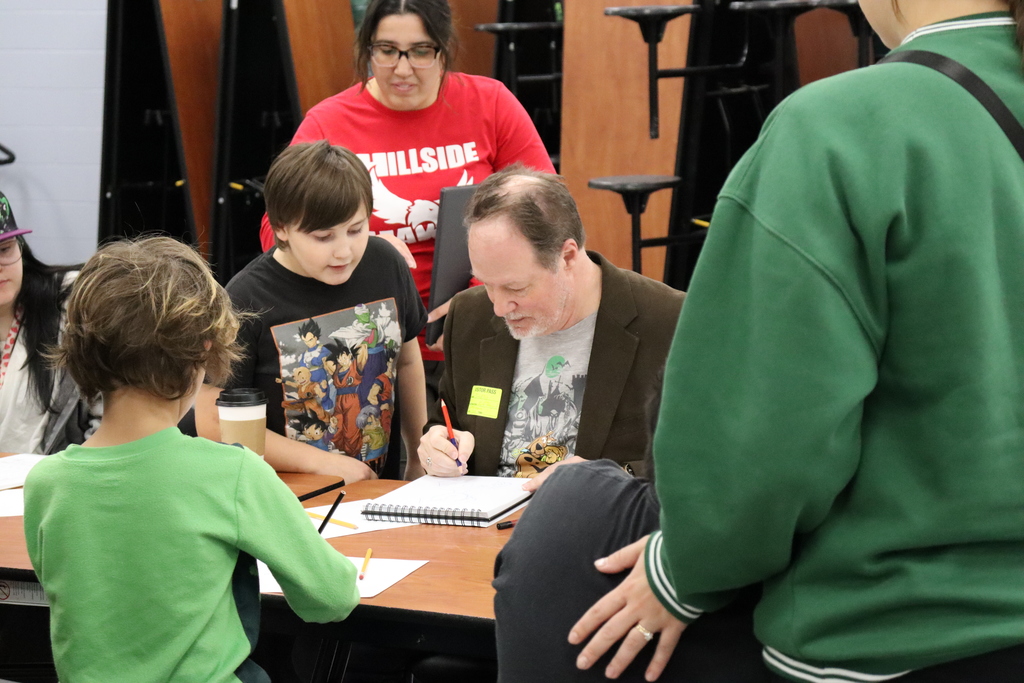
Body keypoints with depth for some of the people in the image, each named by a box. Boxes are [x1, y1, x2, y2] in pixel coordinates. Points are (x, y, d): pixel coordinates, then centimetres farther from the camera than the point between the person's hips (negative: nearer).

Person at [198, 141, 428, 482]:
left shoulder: (386, 265, 3)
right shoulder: (247, 301, -12)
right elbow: (212, 424, -11)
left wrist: (421, 455, 21)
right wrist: (323, 463, -11)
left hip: (382, 488, 6)